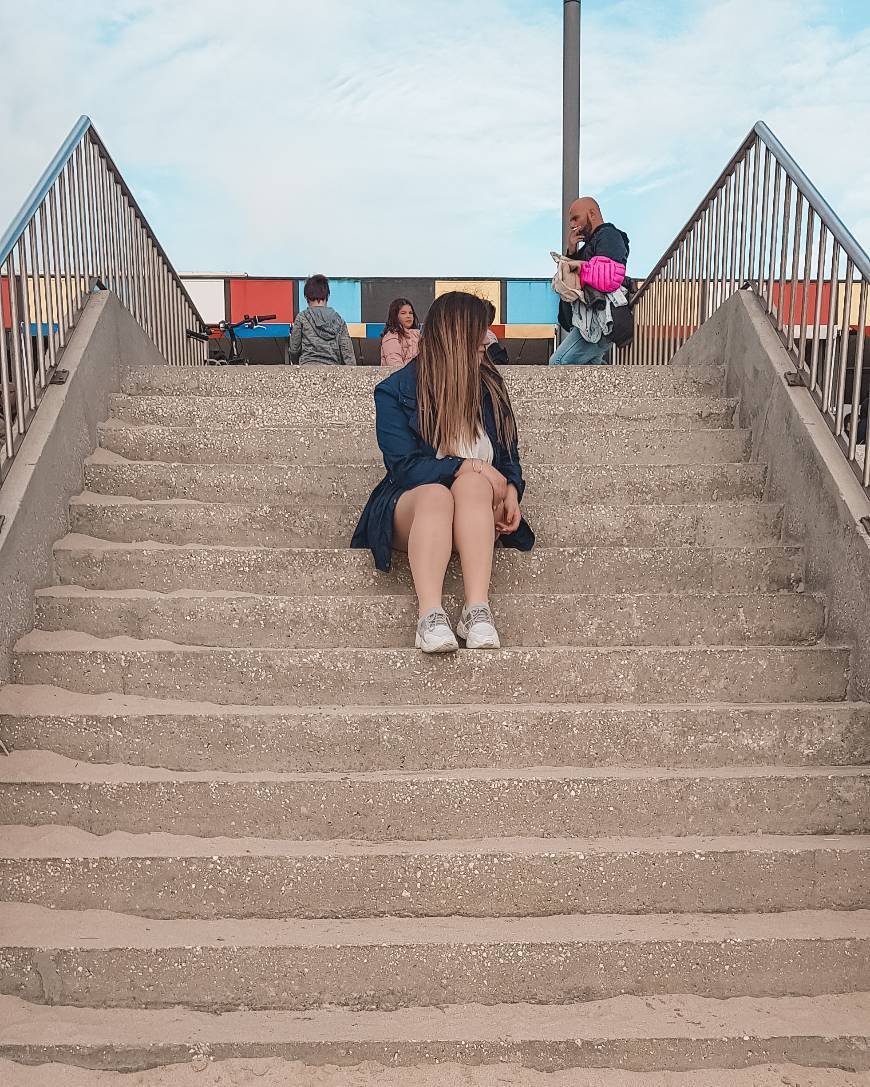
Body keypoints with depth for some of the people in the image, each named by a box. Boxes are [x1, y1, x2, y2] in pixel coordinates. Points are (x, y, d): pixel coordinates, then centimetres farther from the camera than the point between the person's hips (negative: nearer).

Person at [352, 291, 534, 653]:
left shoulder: (488, 385, 14)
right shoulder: (395, 391, 1)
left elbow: (508, 453, 16)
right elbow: (403, 466, -8)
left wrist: (510, 489, -6)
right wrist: (465, 466, -20)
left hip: (476, 513, 2)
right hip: (411, 508, -2)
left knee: (473, 484, -34)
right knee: (436, 495, -38)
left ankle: (477, 611, -46)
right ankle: (430, 617, -50)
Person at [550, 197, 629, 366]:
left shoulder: (609, 236, -5)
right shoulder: (590, 243, 25)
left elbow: (608, 279, -23)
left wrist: (580, 266, -9)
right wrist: (571, 252, 5)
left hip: (599, 322, -11)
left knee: (559, 363, -18)